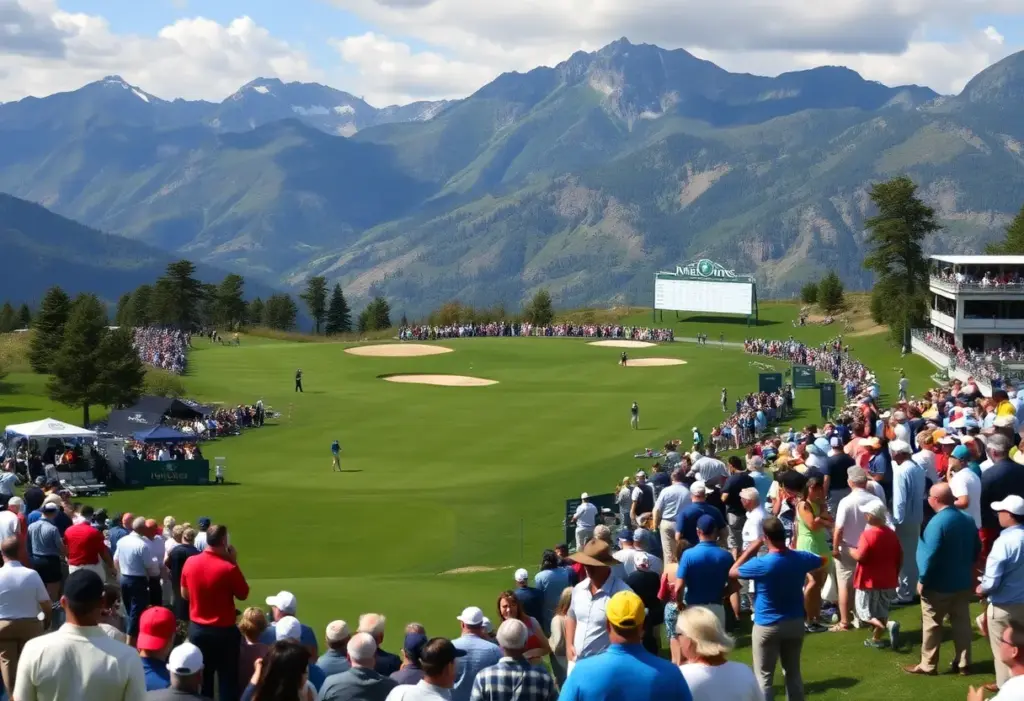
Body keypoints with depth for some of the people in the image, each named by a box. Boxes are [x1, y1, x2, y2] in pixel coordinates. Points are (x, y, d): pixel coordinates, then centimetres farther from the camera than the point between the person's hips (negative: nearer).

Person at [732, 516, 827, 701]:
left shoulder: (761, 564, -21)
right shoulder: (800, 558, -6)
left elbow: (732, 572, -5)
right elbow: (823, 560, 17)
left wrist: (750, 550, 2)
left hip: (767, 626, -5)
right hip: (795, 623, 5)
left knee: (764, 676, 2)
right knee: (793, 672, 16)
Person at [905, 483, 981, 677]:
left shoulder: (938, 522, -22)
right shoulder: (968, 519, 4)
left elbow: (931, 555, -23)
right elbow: (977, 550, 14)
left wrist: (922, 580, -14)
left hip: (938, 585, -7)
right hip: (963, 582, 7)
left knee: (931, 625, 4)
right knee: (962, 623, 13)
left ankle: (928, 665, 10)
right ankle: (963, 663, 19)